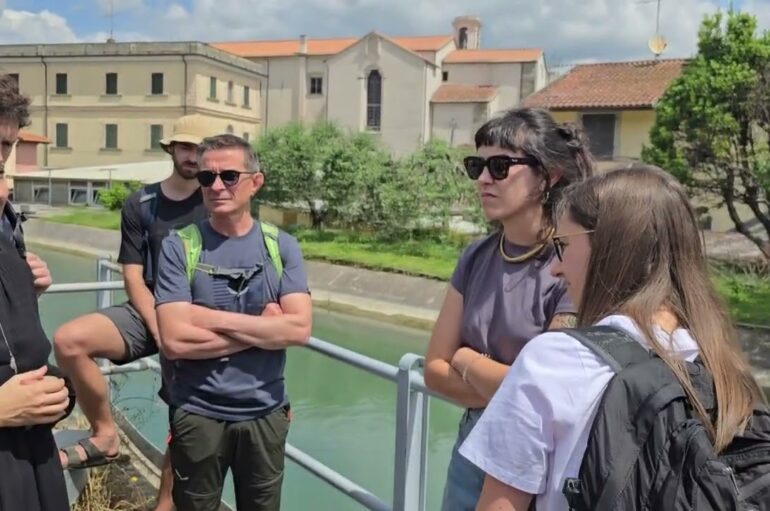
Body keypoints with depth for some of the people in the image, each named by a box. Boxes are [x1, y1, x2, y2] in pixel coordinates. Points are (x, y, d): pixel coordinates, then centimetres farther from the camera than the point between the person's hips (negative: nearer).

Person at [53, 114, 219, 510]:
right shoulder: (140, 205, 5)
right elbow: (133, 276, 1)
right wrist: (159, 326, -14)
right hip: (150, 313, 2)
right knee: (68, 340, -22)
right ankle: (105, 435, -4)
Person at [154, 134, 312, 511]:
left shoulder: (281, 246, -2)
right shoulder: (179, 247, -8)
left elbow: (299, 328, -14)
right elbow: (174, 341, -17)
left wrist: (212, 317, -17)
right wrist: (260, 329, -14)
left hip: (265, 413, 2)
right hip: (198, 414, -2)